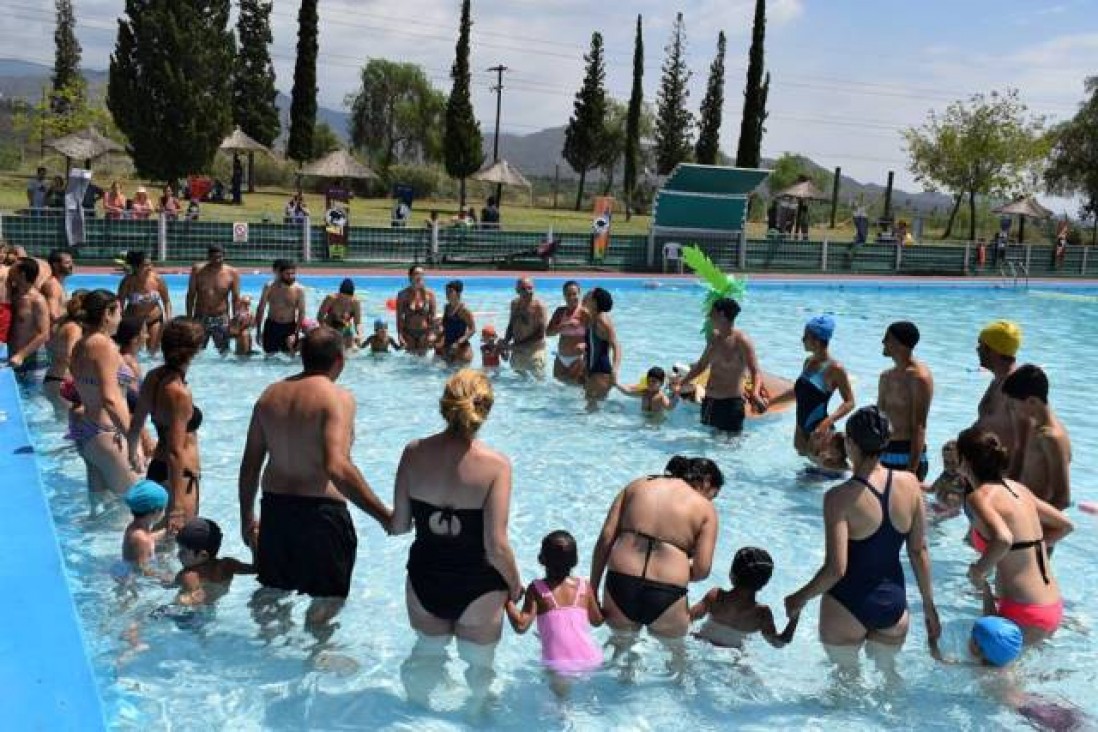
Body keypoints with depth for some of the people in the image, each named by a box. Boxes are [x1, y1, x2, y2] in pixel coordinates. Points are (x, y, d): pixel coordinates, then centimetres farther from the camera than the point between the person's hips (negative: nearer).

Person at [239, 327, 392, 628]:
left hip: (275, 508, 6)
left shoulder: (270, 395, 5)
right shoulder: (337, 397, -15)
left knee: (272, 592, 24)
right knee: (329, 600, 10)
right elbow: (337, 468, -28)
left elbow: (250, 465, 9)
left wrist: (247, 518, 21)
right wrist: (384, 515, -25)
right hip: (321, 511, -6)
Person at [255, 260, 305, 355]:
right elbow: (261, 309, 1)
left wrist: (295, 333, -16)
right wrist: (258, 331, 0)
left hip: (290, 327, -1)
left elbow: (301, 313, -8)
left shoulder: (299, 289, -10)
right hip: (272, 326, 1)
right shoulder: (270, 287, -8)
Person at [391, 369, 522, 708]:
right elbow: (496, 547, -21)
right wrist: (515, 584, -2)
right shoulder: (495, 464, -21)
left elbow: (398, 526, -6)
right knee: (479, 664, 23)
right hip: (478, 586, -3)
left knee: (427, 652, 31)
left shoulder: (414, 452, -12)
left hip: (424, 580, 4)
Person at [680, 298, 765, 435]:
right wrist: (682, 383, 18)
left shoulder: (741, 341, -13)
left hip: (731, 402, -7)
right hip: (709, 401, 7)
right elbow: (702, 365, 21)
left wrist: (755, 394, -38)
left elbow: (755, 371, -19)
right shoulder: (715, 337, 8)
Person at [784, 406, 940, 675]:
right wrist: (929, 605, 12)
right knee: (888, 671, 27)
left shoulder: (840, 498, -21)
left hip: (847, 608, -4)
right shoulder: (909, 484, -8)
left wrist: (800, 598, -7)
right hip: (893, 603, 4)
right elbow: (919, 551, 0)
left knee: (846, 673, 19)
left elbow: (836, 568, -23)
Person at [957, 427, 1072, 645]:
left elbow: (1003, 539, -33)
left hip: (1026, 617, -8)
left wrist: (978, 571, -16)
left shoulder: (979, 496, -14)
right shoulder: (1017, 488, 10)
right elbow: (1064, 525, 21)